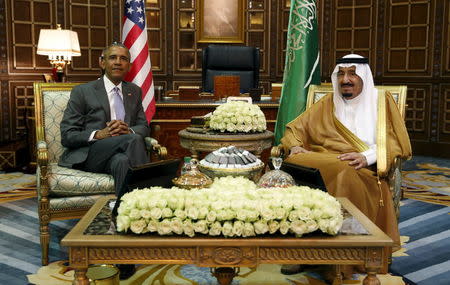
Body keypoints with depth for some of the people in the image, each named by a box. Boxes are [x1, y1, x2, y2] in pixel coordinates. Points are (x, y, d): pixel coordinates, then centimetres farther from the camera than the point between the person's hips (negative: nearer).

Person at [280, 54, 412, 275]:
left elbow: (395, 142, 6)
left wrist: (367, 156, -13)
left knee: (344, 174, -38)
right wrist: (294, 147, -2)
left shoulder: (382, 102, 17)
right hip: (320, 163, 2)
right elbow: (295, 128, 21)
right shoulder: (328, 103, 24)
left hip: (363, 171, -2)